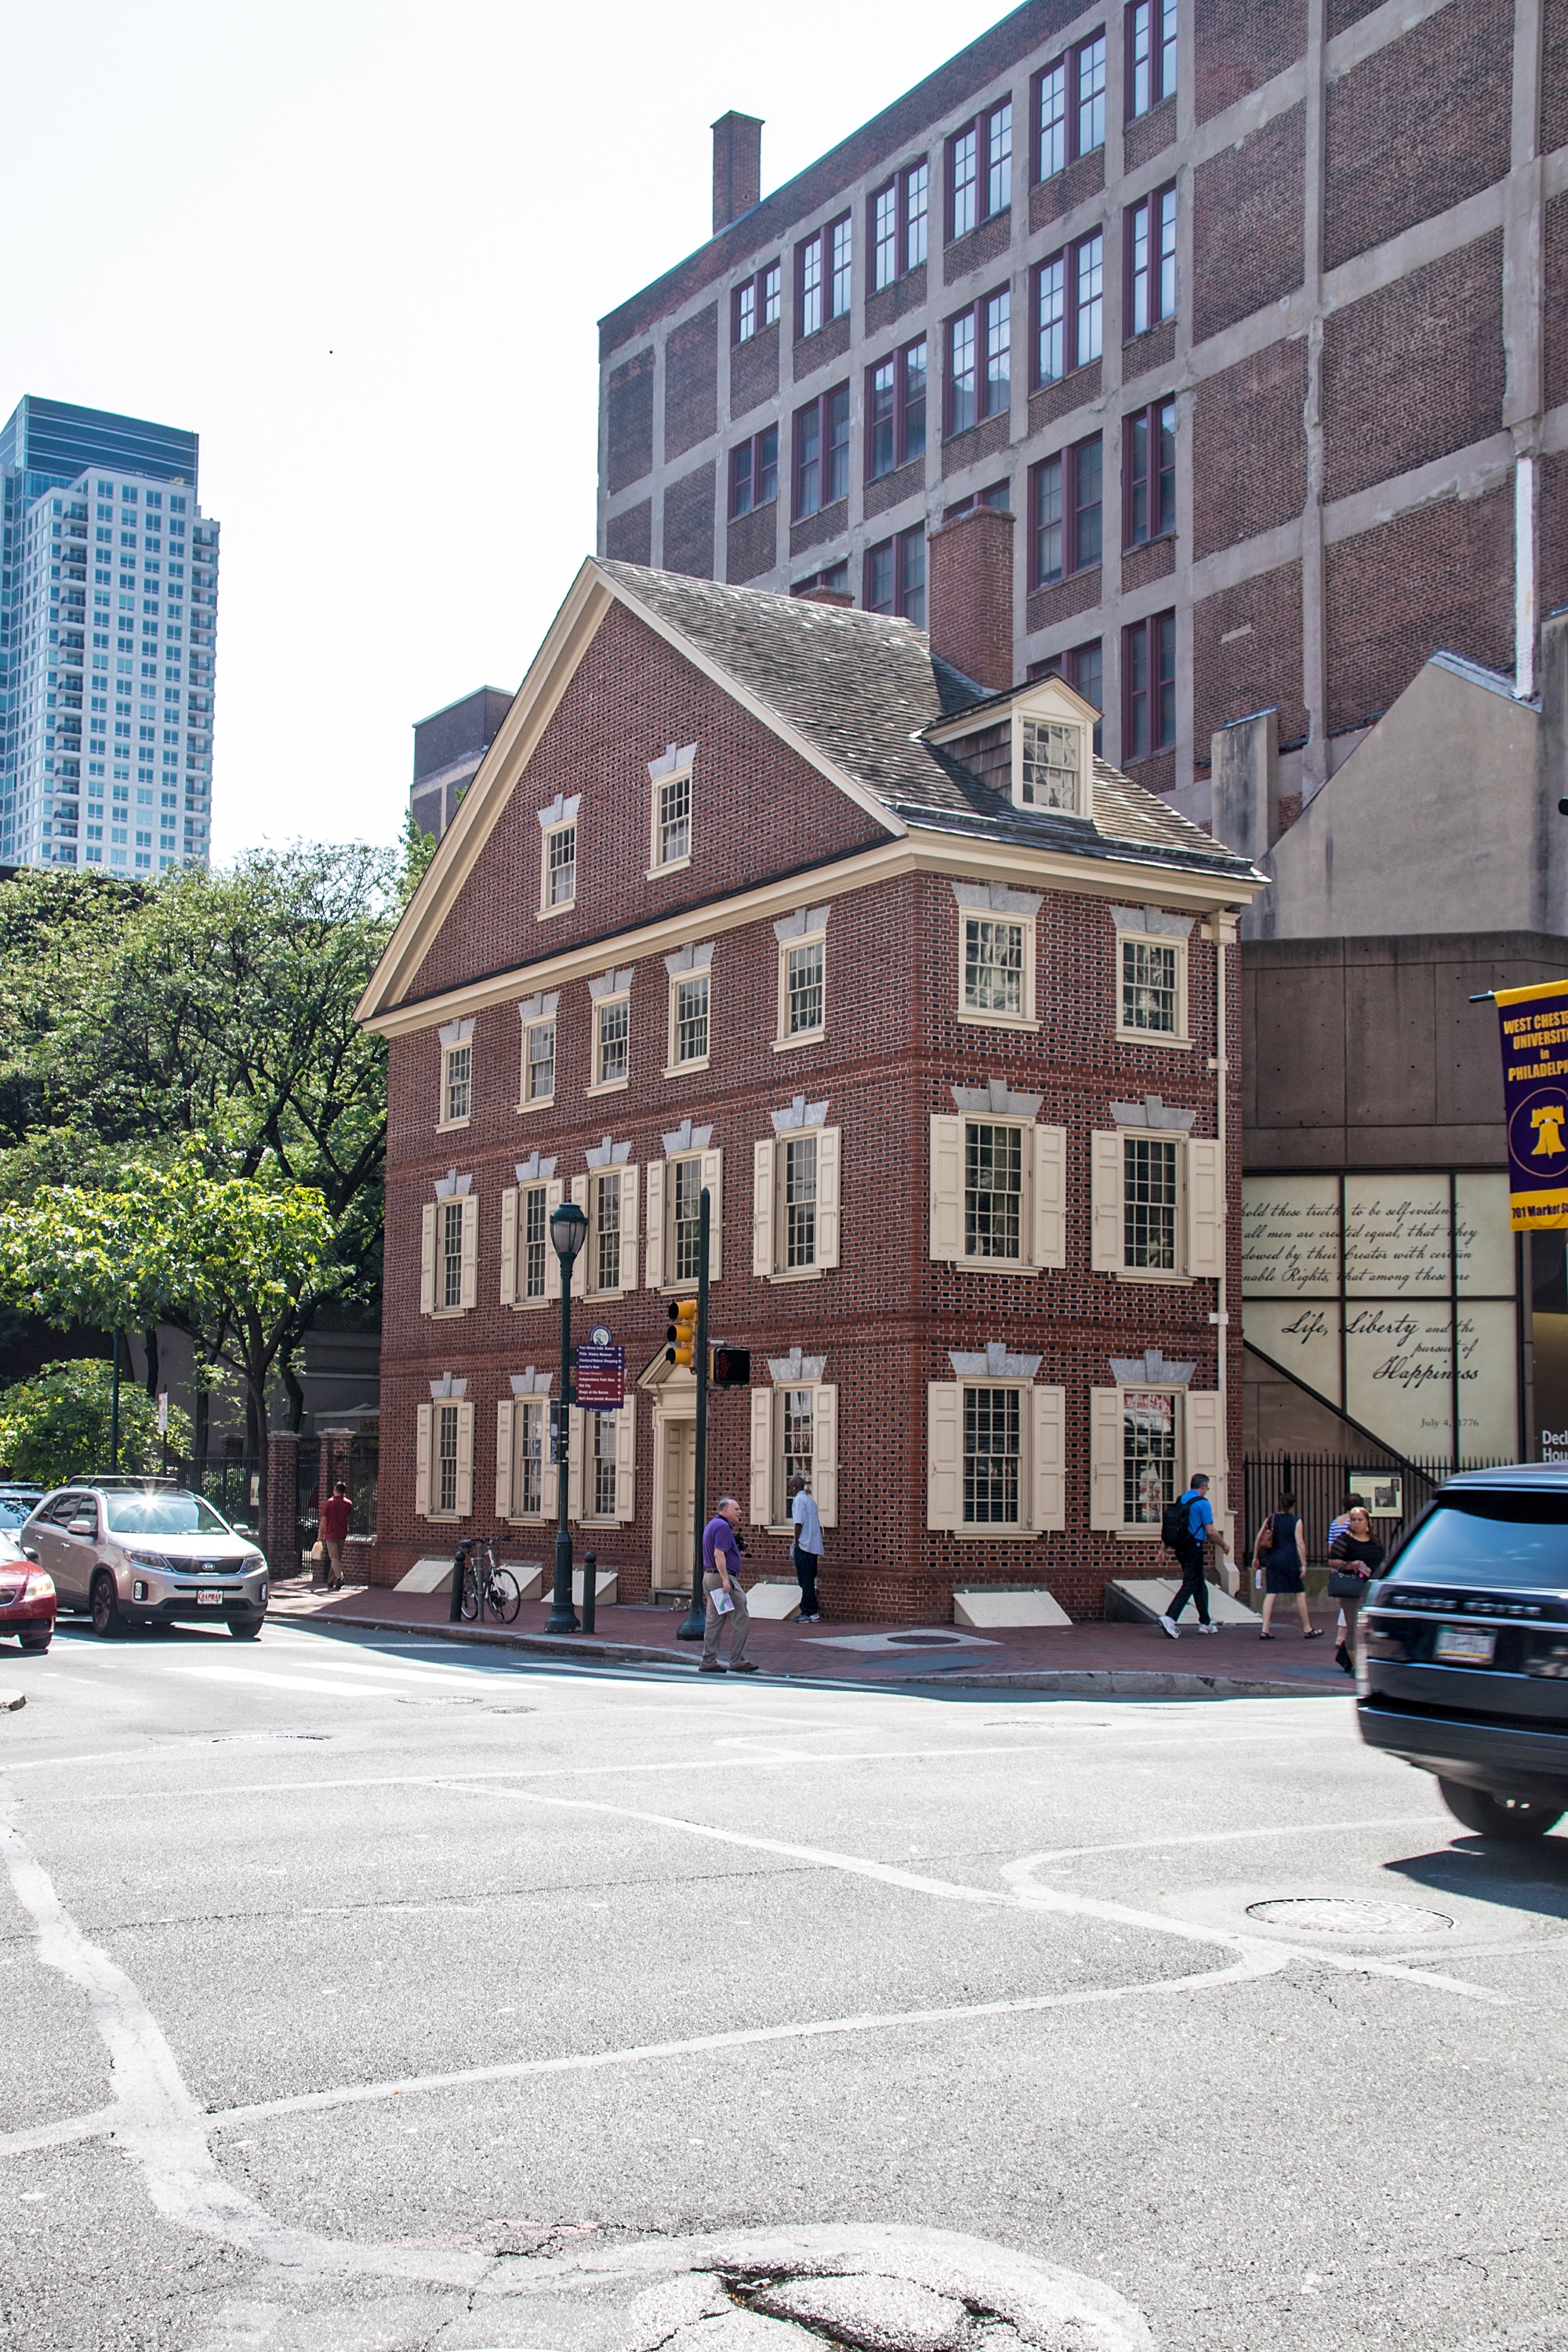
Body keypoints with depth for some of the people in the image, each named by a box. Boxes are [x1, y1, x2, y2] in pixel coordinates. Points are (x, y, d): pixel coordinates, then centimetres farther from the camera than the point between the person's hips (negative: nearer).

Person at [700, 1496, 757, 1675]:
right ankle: (738, 1661, -5)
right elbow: (719, 1554, -22)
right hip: (721, 1577, -10)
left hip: (709, 1577, 10)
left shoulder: (712, 1525, 18)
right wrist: (725, 1579, -26)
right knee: (742, 1620, -5)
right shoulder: (723, 1526, -13)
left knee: (714, 1622, 10)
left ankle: (708, 1662, 9)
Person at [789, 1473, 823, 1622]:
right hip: (814, 1546, 8)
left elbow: (799, 1524, -16)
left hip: (804, 1545, -8)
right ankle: (812, 1611, 14)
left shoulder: (799, 1500, -8)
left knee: (805, 1581, -5)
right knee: (809, 1580, 13)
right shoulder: (811, 1500, 16)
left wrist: (796, 1543, -7)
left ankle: (810, 1613, -5)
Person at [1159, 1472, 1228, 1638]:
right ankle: (1170, 1618, -21)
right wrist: (1223, 1545, 3)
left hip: (1181, 1548, 8)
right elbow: (1211, 1531, -13)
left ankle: (1205, 1622, 24)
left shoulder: (1180, 1500, 10)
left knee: (1200, 1585, 18)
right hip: (1195, 1548, -8)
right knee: (1189, 1586, -7)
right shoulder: (1203, 1503, -11)